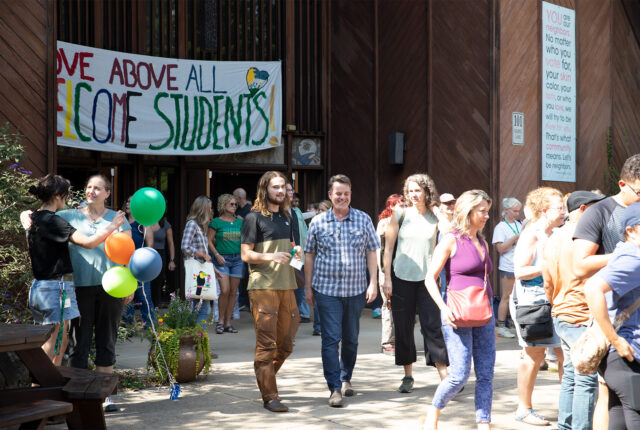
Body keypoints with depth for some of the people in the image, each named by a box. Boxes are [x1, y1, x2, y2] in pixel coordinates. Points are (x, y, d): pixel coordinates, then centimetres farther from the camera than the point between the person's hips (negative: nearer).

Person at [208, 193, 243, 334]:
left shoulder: (239, 221, 11)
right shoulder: (217, 222, -2)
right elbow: (209, 240, -2)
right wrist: (217, 255, -11)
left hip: (237, 259, 4)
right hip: (222, 259, -4)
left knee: (233, 292, 4)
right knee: (225, 290, -14)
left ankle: (228, 323, 11)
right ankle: (220, 321, 1)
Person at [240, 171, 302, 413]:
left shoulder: (285, 218, 18)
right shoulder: (254, 218, -3)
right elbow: (246, 254, -7)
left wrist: (296, 251, 5)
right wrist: (270, 257, -22)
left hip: (286, 286, 7)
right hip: (263, 287, -7)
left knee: (286, 343, 9)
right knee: (266, 344, -7)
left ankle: (265, 380, 27)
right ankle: (269, 397, -4)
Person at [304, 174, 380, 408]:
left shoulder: (363, 220, 4)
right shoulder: (318, 222, 3)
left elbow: (371, 253, 7)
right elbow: (309, 255, 8)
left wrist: (373, 282, 0)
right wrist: (308, 287, 7)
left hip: (356, 290, 2)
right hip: (326, 289, -1)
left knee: (351, 338, 12)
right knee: (331, 338, -7)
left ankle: (346, 378, 31)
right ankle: (335, 389, -5)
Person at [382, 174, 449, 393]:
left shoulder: (435, 218, 4)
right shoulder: (400, 214, 1)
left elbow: (437, 248, 11)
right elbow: (388, 247, 2)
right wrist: (387, 278, -3)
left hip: (427, 278, 0)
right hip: (401, 277, 0)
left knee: (432, 326, -5)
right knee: (403, 328, 5)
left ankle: (444, 376, -3)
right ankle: (408, 376, 17)